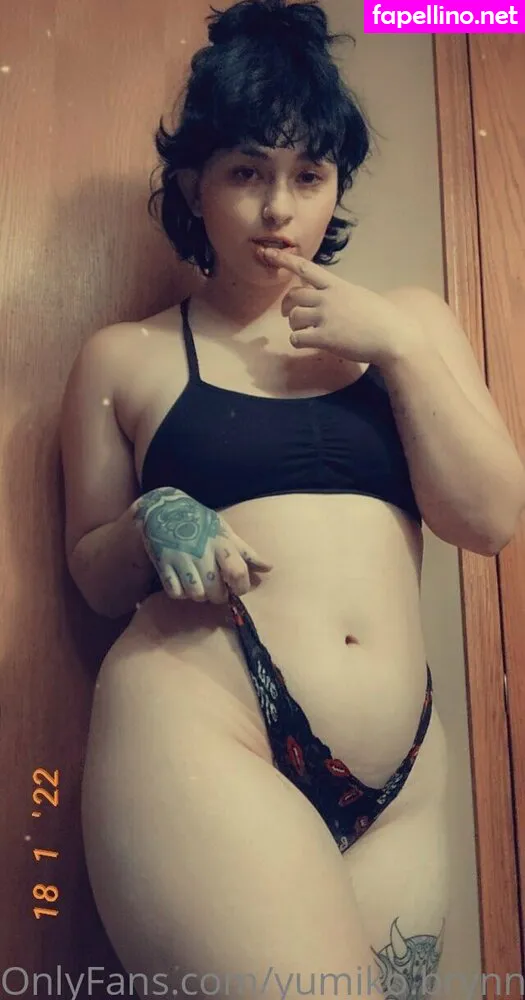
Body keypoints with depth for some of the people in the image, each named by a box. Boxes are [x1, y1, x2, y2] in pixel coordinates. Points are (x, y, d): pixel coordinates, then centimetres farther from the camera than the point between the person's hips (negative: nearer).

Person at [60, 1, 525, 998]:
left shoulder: (408, 321, 13)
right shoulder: (122, 357, 7)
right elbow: (93, 573, 12)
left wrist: (397, 346, -4)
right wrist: (152, 526, -9)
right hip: (194, 732, -3)